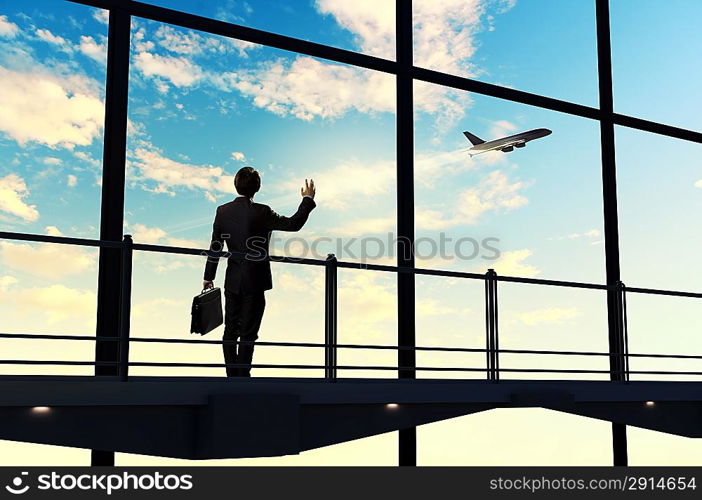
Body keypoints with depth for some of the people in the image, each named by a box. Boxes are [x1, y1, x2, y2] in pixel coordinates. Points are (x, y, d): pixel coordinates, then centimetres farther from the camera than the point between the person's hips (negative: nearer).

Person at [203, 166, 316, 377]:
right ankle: (243, 376, 8)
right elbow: (294, 224, -10)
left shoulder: (222, 211, -2)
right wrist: (308, 199, 4)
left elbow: (215, 247, 3)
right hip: (255, 281, -5)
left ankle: (232, 375, 23)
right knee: (248, 333, 3)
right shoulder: (261, 212, -16)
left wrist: (208, 277, 13)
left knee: (230, 330, 15)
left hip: (232, 281, 5)